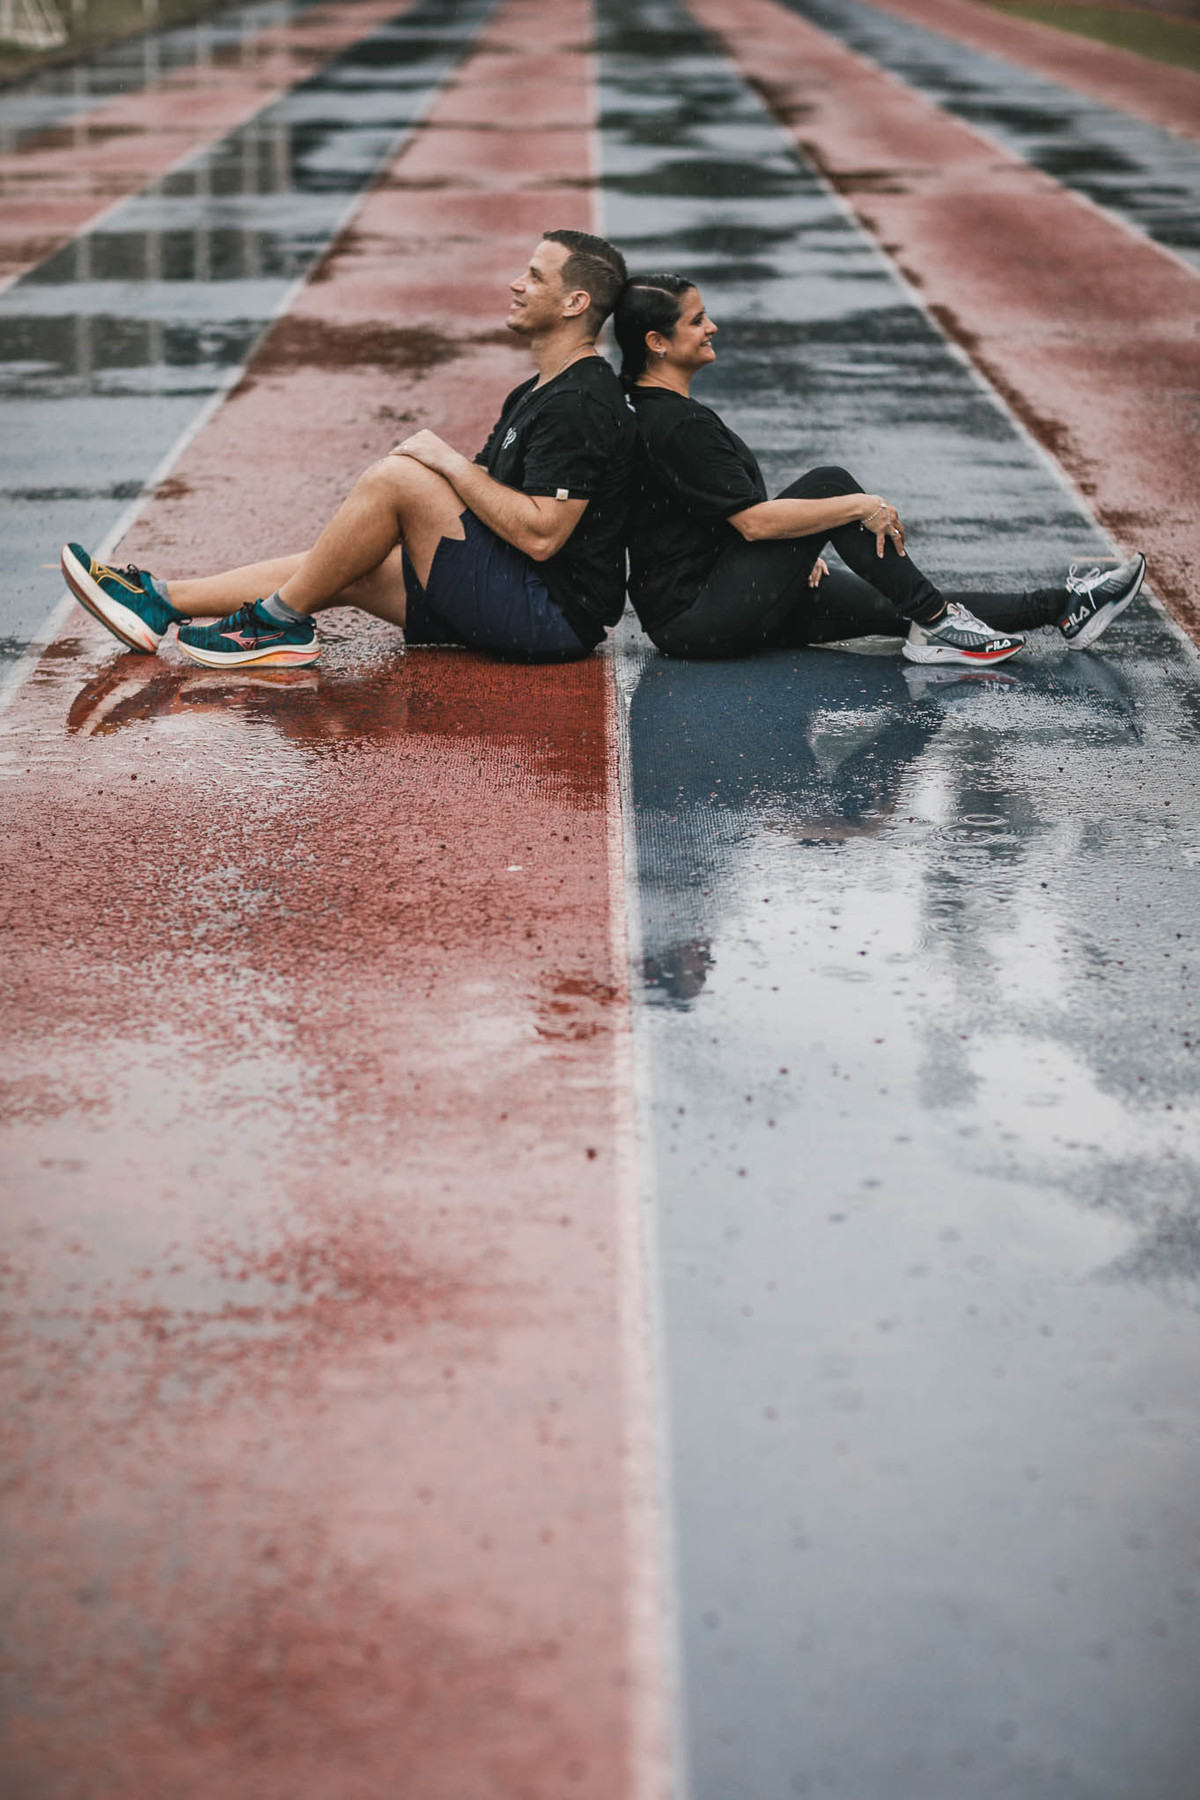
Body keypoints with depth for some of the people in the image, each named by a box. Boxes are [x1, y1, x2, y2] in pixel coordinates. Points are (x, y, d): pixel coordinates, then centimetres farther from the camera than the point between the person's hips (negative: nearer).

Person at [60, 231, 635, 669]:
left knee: (397, 476, -19)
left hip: (553, 617, -10)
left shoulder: (581, 404, -16)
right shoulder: (538, 392, 19)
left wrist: (453, 464, -15)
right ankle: (157, 602, 8)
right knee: (343, 572, 6)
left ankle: (278, 620, -6)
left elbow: (540, 535, -25)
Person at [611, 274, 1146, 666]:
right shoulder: (676, 424, -20)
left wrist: (795, 554, 15)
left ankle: (1060, 607, 1)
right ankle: (934, 622, -8)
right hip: (696, 617, -10)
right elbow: (754, 520, -24)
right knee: (828, 484, -16)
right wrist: (860, 507, -16)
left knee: (892, 607, 3)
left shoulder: (652, 408, 14)